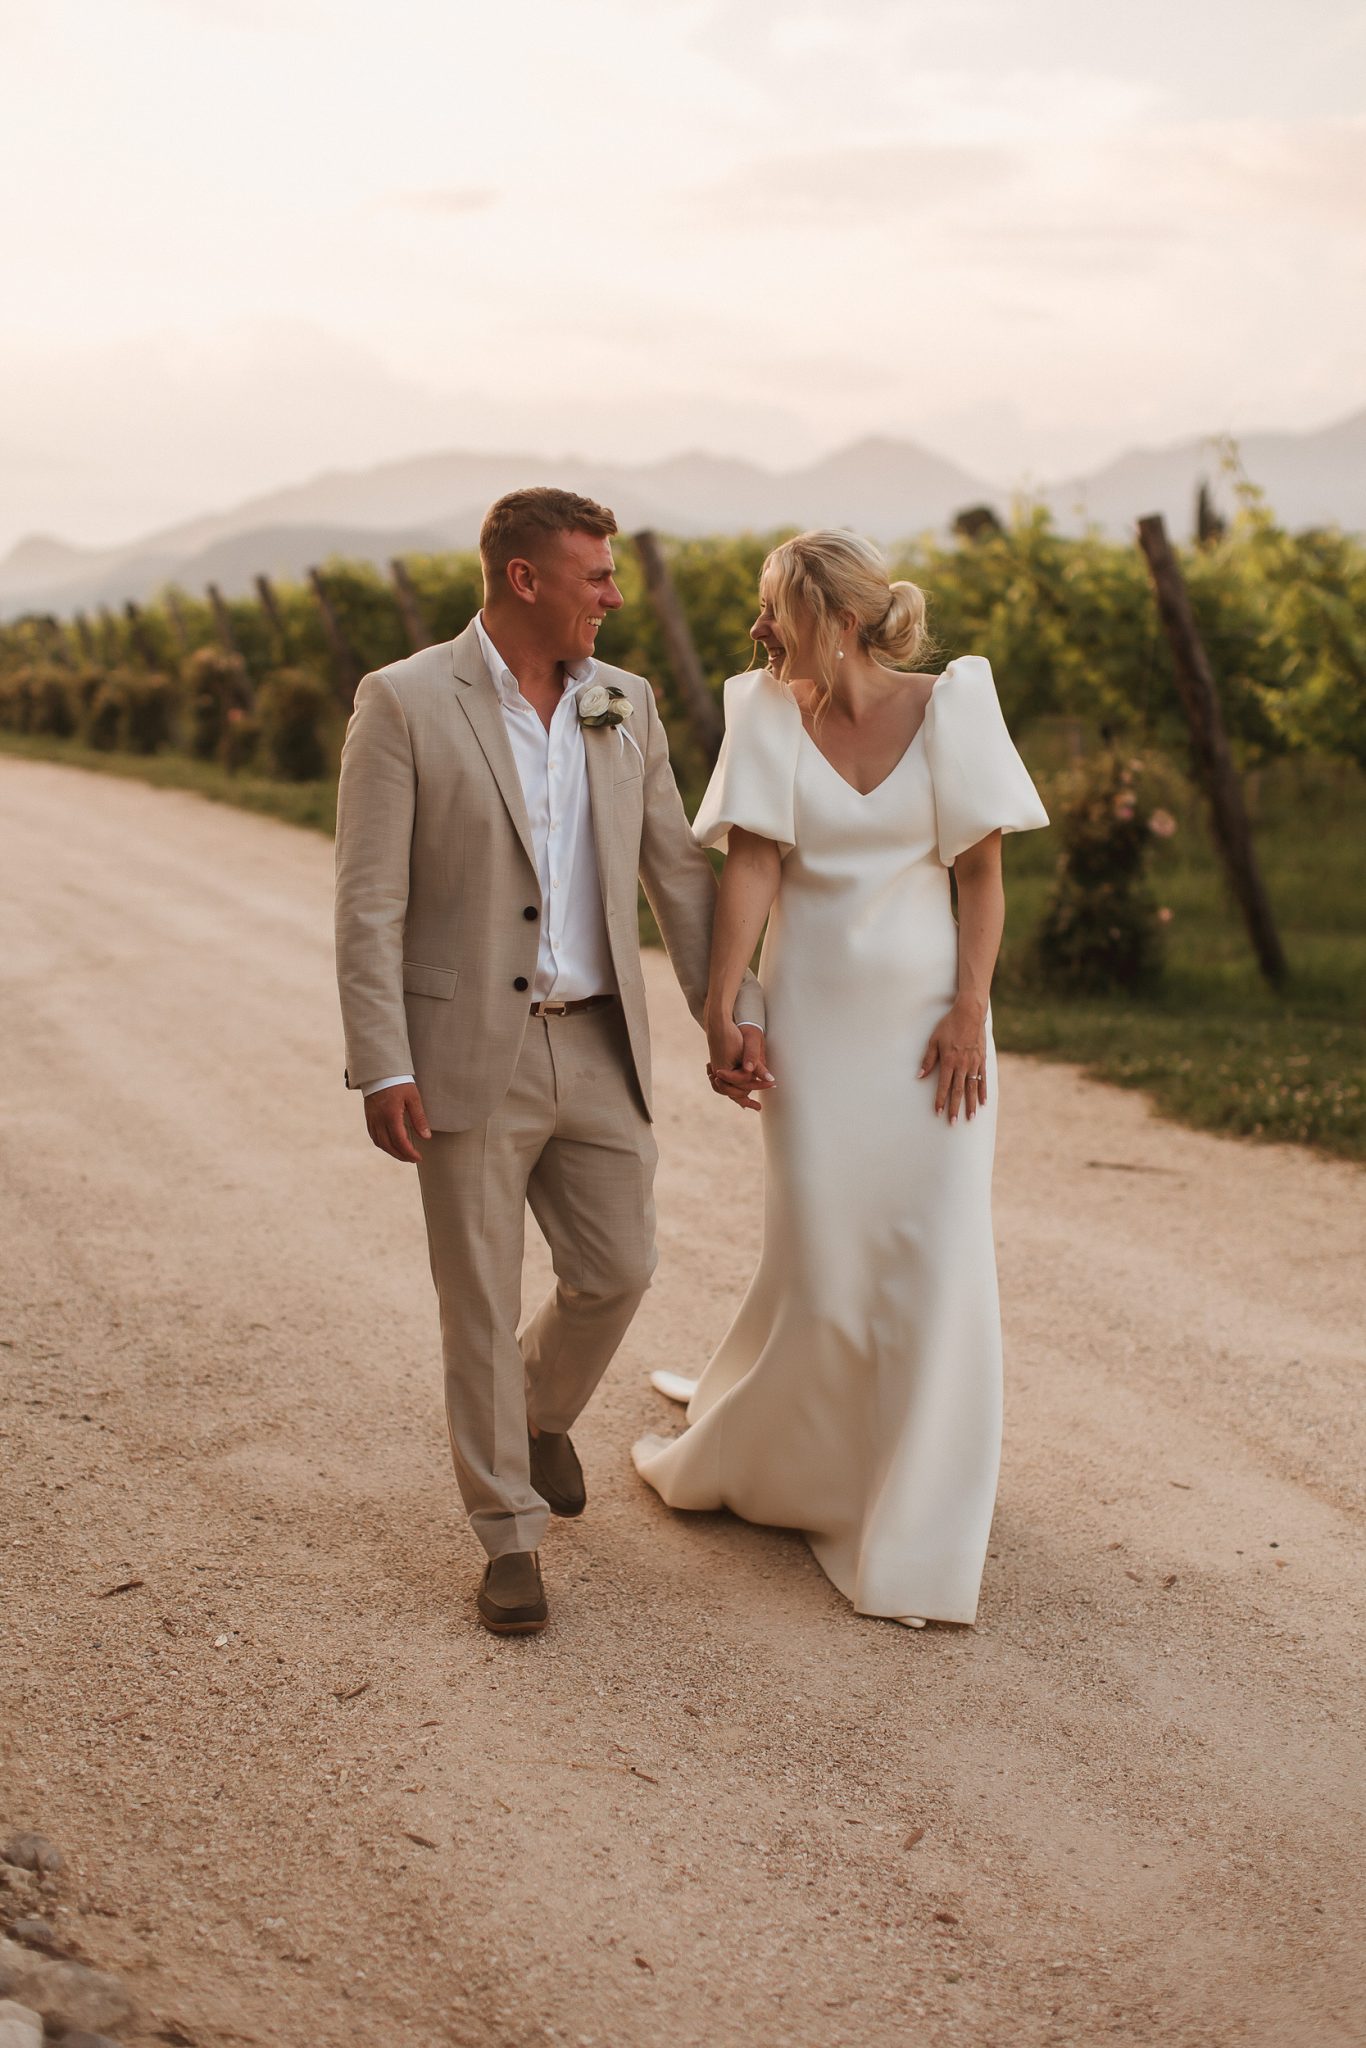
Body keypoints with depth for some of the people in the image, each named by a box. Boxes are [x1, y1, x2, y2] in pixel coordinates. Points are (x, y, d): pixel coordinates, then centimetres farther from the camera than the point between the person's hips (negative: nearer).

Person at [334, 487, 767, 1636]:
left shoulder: (624, 705, 6)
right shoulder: (404, 703, -9)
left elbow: (679, 872, 10)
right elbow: (369, 904, -11)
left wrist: (733, 1013, 5)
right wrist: (383, 1070, -16)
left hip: (596, 1048, 5)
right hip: (467, 1053, -4)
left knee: (617, 1270, 9)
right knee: (481, 1302, 4)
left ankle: (541, 1410, 41)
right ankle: (510, 1534, 18)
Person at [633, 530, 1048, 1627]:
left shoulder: (947, 706, -4)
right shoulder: (766, 715, -2)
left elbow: (982, 868, -2)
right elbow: (753, 865, -10)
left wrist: (970, 1010, -9)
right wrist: (720, 1009, -20)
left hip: (928, 1011, 0)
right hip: (815, 1012, 0)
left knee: (937, 1256, -2)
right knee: (820, 1262, 0)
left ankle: (917, 1528, 14)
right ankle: (734, 1452, 29)